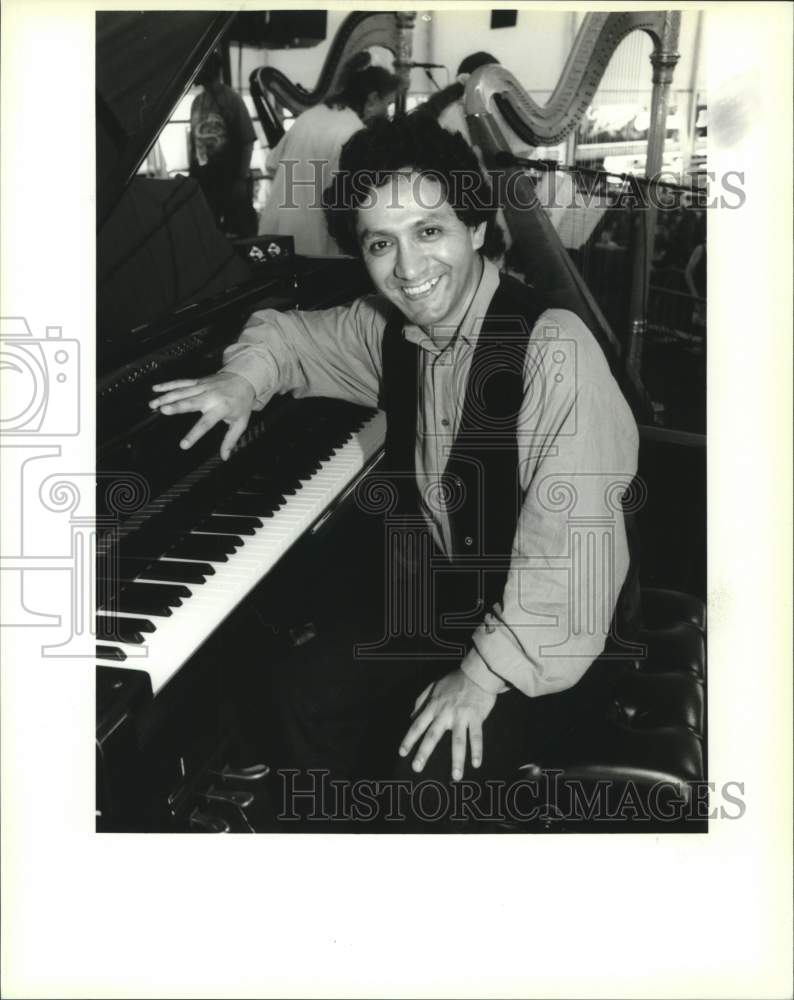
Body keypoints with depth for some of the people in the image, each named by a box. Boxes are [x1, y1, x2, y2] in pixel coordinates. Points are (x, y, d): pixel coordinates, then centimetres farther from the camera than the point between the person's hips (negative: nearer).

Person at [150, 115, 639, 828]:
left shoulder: (553, 348, -24)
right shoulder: (388, 329, -1)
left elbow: (569, 536, -27)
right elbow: (289, 333, 17)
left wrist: (486, 673, -23)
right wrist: (244, 381, -5)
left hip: (543, 639, -6)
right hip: (441, 603, 7)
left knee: (430, 768, -23)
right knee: (306, 704, -3)